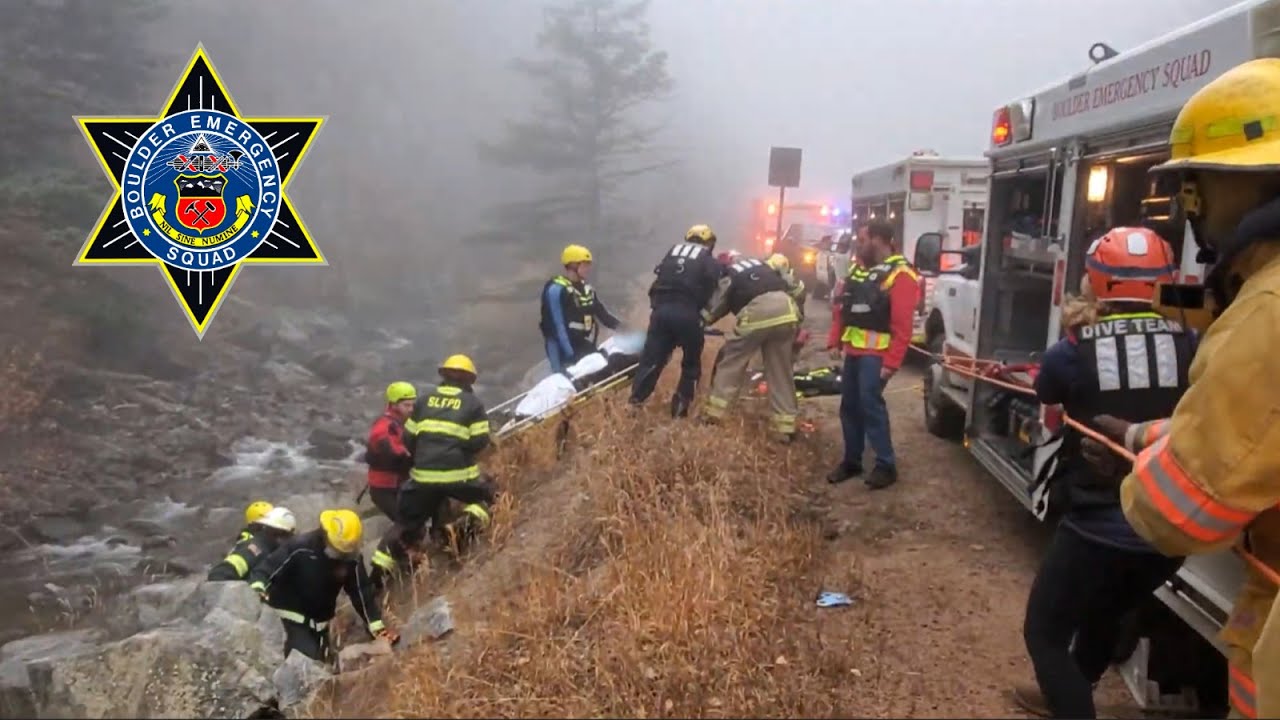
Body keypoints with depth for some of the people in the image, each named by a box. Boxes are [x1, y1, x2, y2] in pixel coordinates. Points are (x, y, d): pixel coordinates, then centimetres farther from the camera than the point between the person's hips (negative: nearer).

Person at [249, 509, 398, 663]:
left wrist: (376, 625, -6)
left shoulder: (352, 559, -12)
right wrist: (257, 589, -41)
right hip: (292, 617, -5)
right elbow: (268, 567, -21)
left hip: (320, 622, 5)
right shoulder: (300, 547, -24)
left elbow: (361, 592, -4)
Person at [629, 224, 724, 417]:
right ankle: (680, 408, 10)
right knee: (691, 363, 14)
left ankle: (634, 403, 1)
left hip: (661, 309, 3)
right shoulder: (710, 262, 13)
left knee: (651, 359, 7)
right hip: (687, 313, -3)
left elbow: (658, 280, 20)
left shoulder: (673, 251, 23)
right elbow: (708, 292, 4)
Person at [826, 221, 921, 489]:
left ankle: (886, 465, -1)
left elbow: (902, 325, -16)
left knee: (870, 404, -11)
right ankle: (852, 460, 21)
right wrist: (835, 342, 10)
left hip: (875, 353, -8)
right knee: (849, 405, 10)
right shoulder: (859, 269, 15)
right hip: (853, 350, 8)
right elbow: (841, 308, 17)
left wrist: (891, 362, -20)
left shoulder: (900, 275, -11)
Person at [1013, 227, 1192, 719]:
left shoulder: (1073, 352, -14)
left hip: (1097, 528, -5)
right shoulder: (1191, 347, -7)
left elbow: (1046, 394, 6)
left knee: (1045, 631, 15)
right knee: (1105, 616, 30)